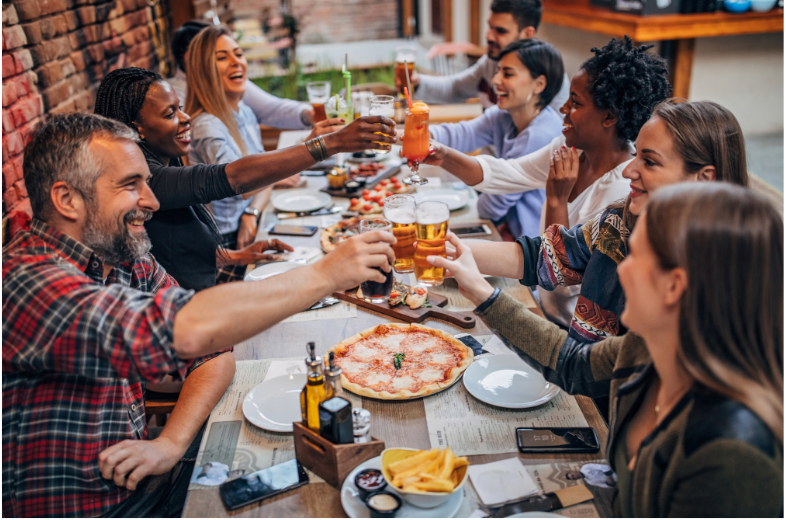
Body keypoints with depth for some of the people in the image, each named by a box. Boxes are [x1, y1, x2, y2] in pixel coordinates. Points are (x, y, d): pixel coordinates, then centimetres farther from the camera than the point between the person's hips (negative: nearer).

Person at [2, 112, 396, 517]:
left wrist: (171, 443, -15)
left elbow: (214, 356, 2)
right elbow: (185, 331, -40)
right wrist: (324, 274, -33)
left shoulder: (131, 264, 1)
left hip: (131, 480, 7)